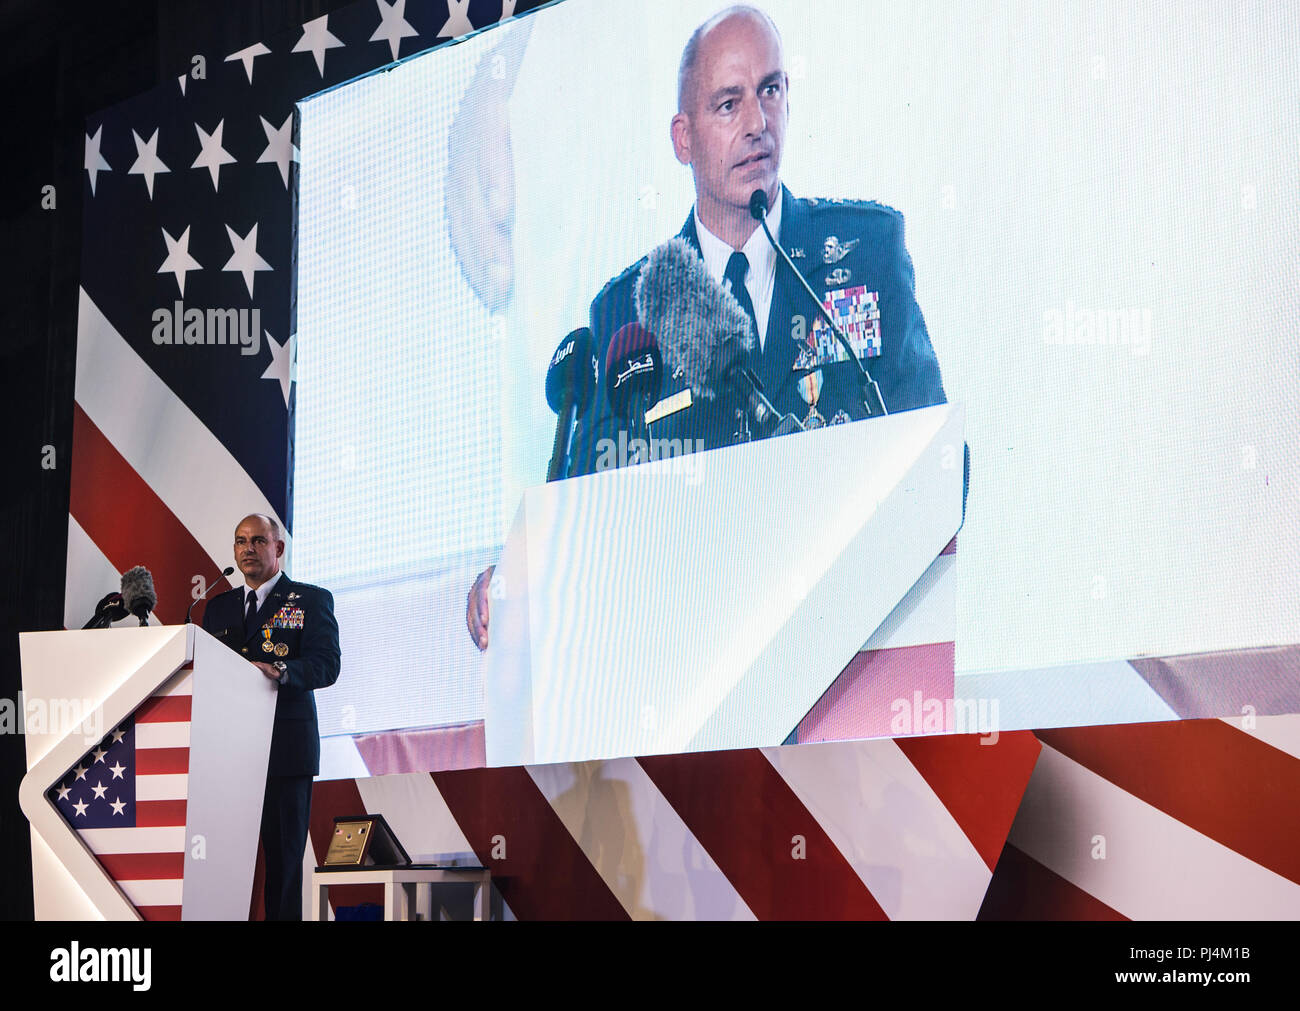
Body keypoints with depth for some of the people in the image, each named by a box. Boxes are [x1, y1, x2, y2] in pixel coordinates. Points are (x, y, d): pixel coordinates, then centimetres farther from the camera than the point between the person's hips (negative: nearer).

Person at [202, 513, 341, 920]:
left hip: (285, 747, -4)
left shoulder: (311, 600, 5)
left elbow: (326, 665, -8)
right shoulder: (218, 607, 21)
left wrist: (278, 670, -26)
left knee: (283, 854, -4)